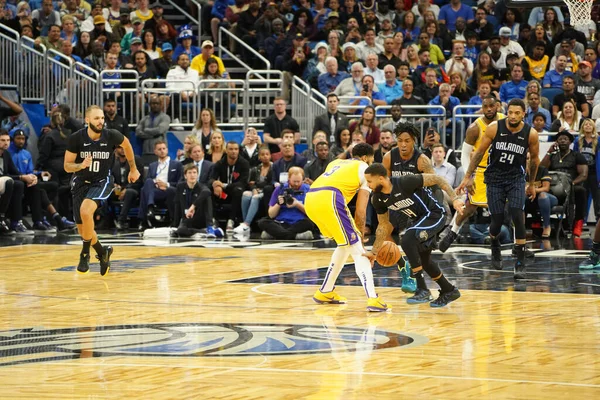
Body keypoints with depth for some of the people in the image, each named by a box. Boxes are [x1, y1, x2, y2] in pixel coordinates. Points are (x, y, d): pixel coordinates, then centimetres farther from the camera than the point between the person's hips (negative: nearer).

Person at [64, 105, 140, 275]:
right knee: (82, 228, 5)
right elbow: (67, 166, -10)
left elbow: (126, 144, 6)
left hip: (102, 181, -2)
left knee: (85, 211, -30)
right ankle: (102, 252, 34)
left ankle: (85, 254, -12)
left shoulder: (111, 136, -17)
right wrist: (81, 165, -32)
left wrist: (133, 169, 16)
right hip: (81, 182, 2)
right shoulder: (76, 138, -18)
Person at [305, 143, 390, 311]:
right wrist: (360, 234, 19)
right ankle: (373, 299, -15)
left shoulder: (336, 163, 34)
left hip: (310, 199, 7)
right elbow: (360, 211, 9)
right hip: (329, 200, -7)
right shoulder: (364, 169, 16)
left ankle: (325, 292, 31)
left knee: (346, 245, 27)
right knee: (357, 250, -1)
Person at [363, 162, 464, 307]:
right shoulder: (378, 198, -7)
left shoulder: (405, 182, -29)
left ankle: (423, 290, -20)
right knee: (422, 259, 14)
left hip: (435, 213, -9)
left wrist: (454, 199, -26)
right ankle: (449, 291, 34)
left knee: (407, 239, -26)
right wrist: (374, 252, 9)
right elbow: (383, 226, 8)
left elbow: (436, 179, -21)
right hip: (422, 218, 9)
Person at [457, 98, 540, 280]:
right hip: (495, 178, 0)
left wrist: (532, 184, 15)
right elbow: (479, 152, -2)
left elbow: (534, 159, 7)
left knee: (517, 216, -18)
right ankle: (495, 249, 35)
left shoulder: (531, 134, -10)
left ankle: (520, 263, -12)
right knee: (497, 220, 0)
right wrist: (467, 177, -4)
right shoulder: (494, 128, -13)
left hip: (516, 178, 0)